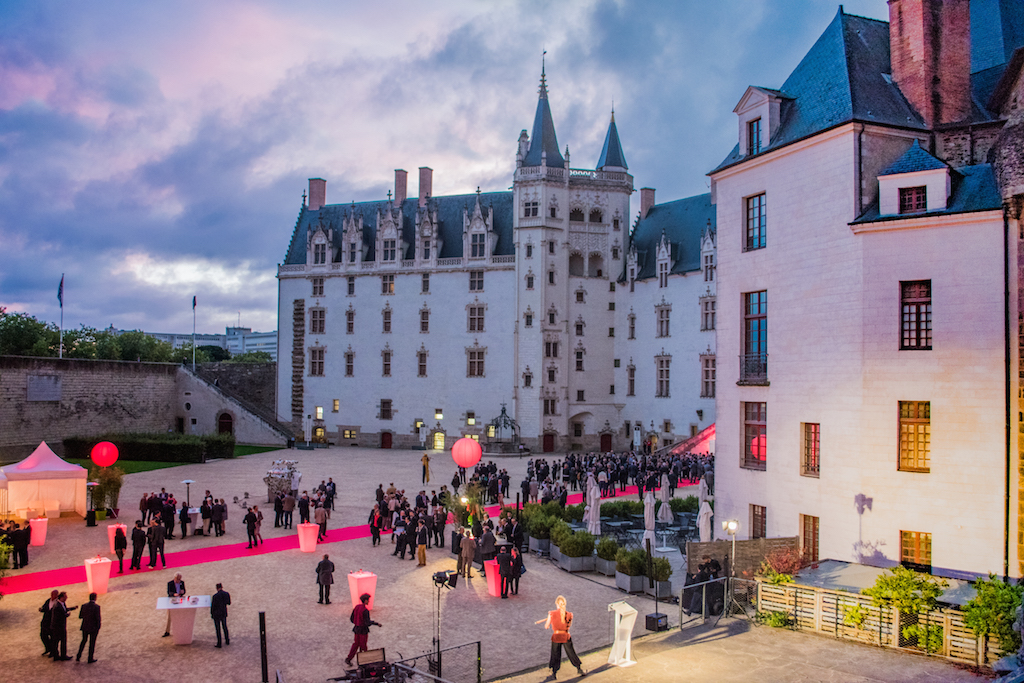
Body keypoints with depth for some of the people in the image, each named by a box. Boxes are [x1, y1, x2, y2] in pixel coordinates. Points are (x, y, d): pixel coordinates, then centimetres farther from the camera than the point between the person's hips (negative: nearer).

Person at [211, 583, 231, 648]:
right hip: (224, 613, 5)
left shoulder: (215, 596, -22)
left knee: (218, 629, 7)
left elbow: (213, 606, -14)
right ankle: (227, 641, 31)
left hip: (216, 614, -5)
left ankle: (219, 643, 14)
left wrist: (211, 614, 0)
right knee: (225, 627, 21)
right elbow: (229, 603, 4)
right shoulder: (227, 594, -9)